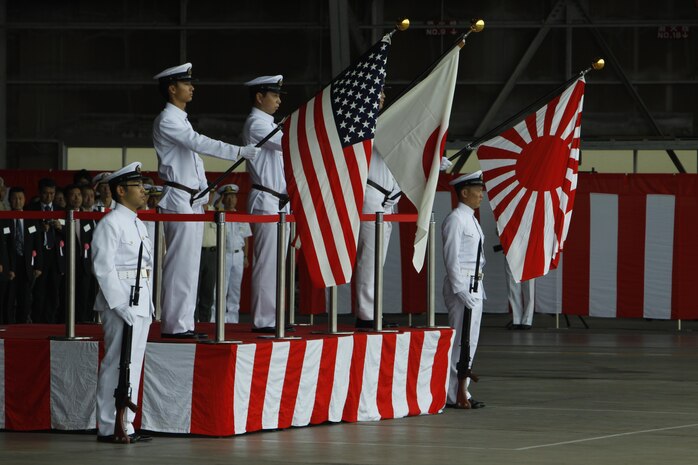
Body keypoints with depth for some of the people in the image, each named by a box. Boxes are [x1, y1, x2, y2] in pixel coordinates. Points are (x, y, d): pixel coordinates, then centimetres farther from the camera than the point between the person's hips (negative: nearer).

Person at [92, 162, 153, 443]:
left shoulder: (138, 224, 18)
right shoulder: (111, 224, -10)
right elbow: (104, 267, -16)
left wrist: (148, 305, 16)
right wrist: (120, 305, -20)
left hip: (140, 303, 9)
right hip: (120, 302, -9)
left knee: (133, 365, 11)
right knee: (117, 364, -9)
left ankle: (125, 424, 16)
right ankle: (109, 428, -8)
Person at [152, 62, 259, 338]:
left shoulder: (182, 120, 21)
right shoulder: (167, 121, -11)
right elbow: (200, 144, -20)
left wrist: (204, 192, 16)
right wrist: (239, 152, -24)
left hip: (193, 201, 10)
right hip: (178, 200, -10)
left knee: (190, 263, 9)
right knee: (180, 261, -11)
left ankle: (184, 323, 12)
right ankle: (175, 325, -10)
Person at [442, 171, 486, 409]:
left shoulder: (471, 219, 17)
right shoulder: (455, 219, -12)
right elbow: (452, 257, -16)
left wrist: (477, 288, 17)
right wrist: (461, 291, -20)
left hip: (474, 285, 10)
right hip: (461, 284, -10)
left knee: (470, 340, 11)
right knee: (461, 340, -9)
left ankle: (461, 391, 16)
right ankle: (455, 395, -7)